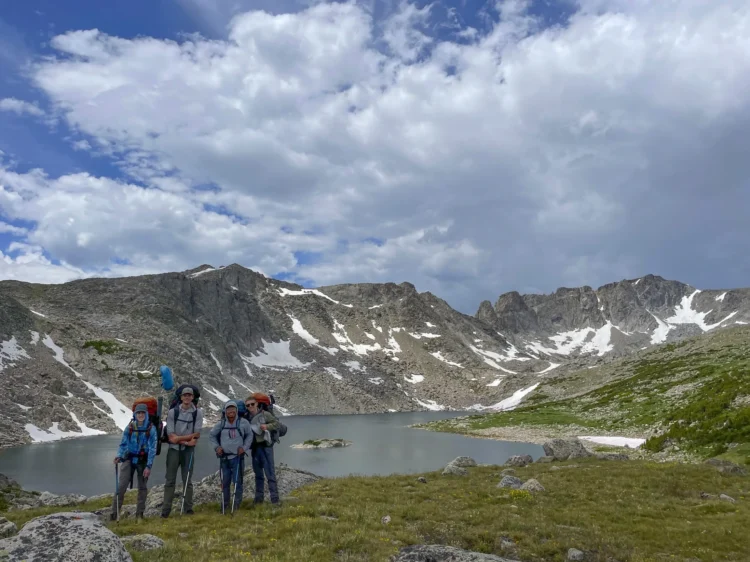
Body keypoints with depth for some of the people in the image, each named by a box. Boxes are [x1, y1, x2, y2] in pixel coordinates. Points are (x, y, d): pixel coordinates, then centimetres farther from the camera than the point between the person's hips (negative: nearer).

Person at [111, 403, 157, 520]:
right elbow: (123, 444, 7)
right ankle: (114, 512, 1)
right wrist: (119, 456, -11)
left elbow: (152, 448, -8)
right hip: (129, 459, 1)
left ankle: (139, 513, 22)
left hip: (143, 461, -1)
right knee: (121, 485, -8)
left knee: (142, 487, 8)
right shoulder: (130, 427, -1)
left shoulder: (151, 429, -8)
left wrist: (148, 466, -12)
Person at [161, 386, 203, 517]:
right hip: (174, 449, 0)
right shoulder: (172, 412, -2)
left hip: (189, 449, 0)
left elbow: (197, 434, -6)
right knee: (170, 480, 2)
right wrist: (187, 441, -14)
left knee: (187, 480, 5)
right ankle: (166, 510, 6)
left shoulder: (198, 412, -2)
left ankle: (189, 508, 11)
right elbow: (170, 435, -7)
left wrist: (178, 438, -11)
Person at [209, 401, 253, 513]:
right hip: (224, 457, 2)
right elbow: (211, 436, 16)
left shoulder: (243, 422, -4)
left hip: (237, 457, -2)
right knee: (224, 482, 9)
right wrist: (216, 447, 3)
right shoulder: (221, 423, 1)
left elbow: (249, 435, 10)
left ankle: (237, 505, 8)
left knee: (237, 482, -2)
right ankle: (224, 505, 21)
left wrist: (244, 447, 1)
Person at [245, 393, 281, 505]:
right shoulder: (247, 417, 6)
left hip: (265, 446, -6)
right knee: (258, 474, 15)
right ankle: (258, 498, 24)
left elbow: (276, 423, -8)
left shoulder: (265, 414, -8)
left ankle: (274, 498, -5)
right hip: (254, 447, 6)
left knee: (270, 472, -7)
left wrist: (267, 426, -23)